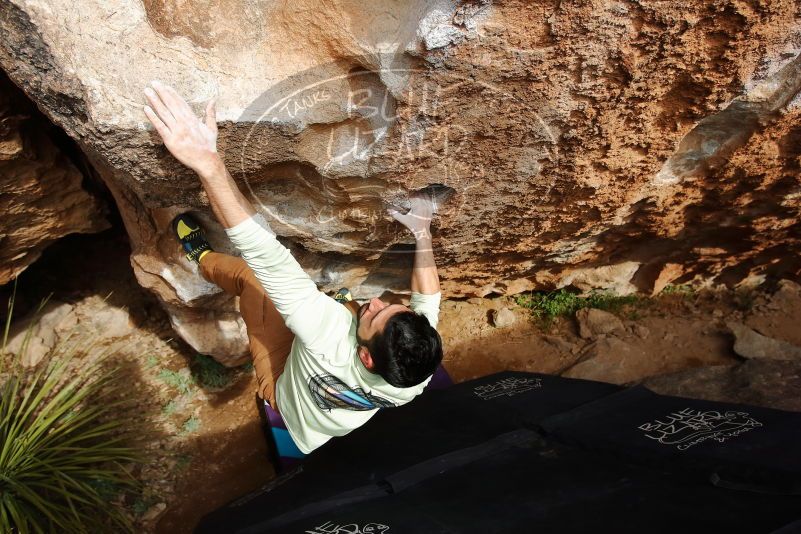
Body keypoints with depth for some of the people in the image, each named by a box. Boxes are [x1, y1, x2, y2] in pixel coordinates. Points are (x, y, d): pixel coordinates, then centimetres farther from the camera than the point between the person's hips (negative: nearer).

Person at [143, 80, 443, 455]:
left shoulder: (333, 340, -54)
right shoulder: (418, 370, -39)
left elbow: (268, 257, -57)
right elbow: (428, 299, -15)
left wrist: (208, 163, -59)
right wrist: (422, 232, -11)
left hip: (288, 392, -4)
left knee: (248, 271, 2)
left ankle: (202, 257, 36)